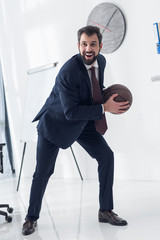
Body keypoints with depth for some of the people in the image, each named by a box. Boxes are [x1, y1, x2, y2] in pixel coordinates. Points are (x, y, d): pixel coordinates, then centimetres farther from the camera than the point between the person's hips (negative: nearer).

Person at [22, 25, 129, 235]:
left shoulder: (101, 61, -6)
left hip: (83, 122, 6)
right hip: (55, 123, -6)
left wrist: (107, 97, -6)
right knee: (43, 172, -2)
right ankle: (32, 218, 21)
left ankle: (106, 210, 10)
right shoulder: (68, 72, -31)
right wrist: (104, 108, -29)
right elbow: (71, 112, -30)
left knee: (106, 156, -4)